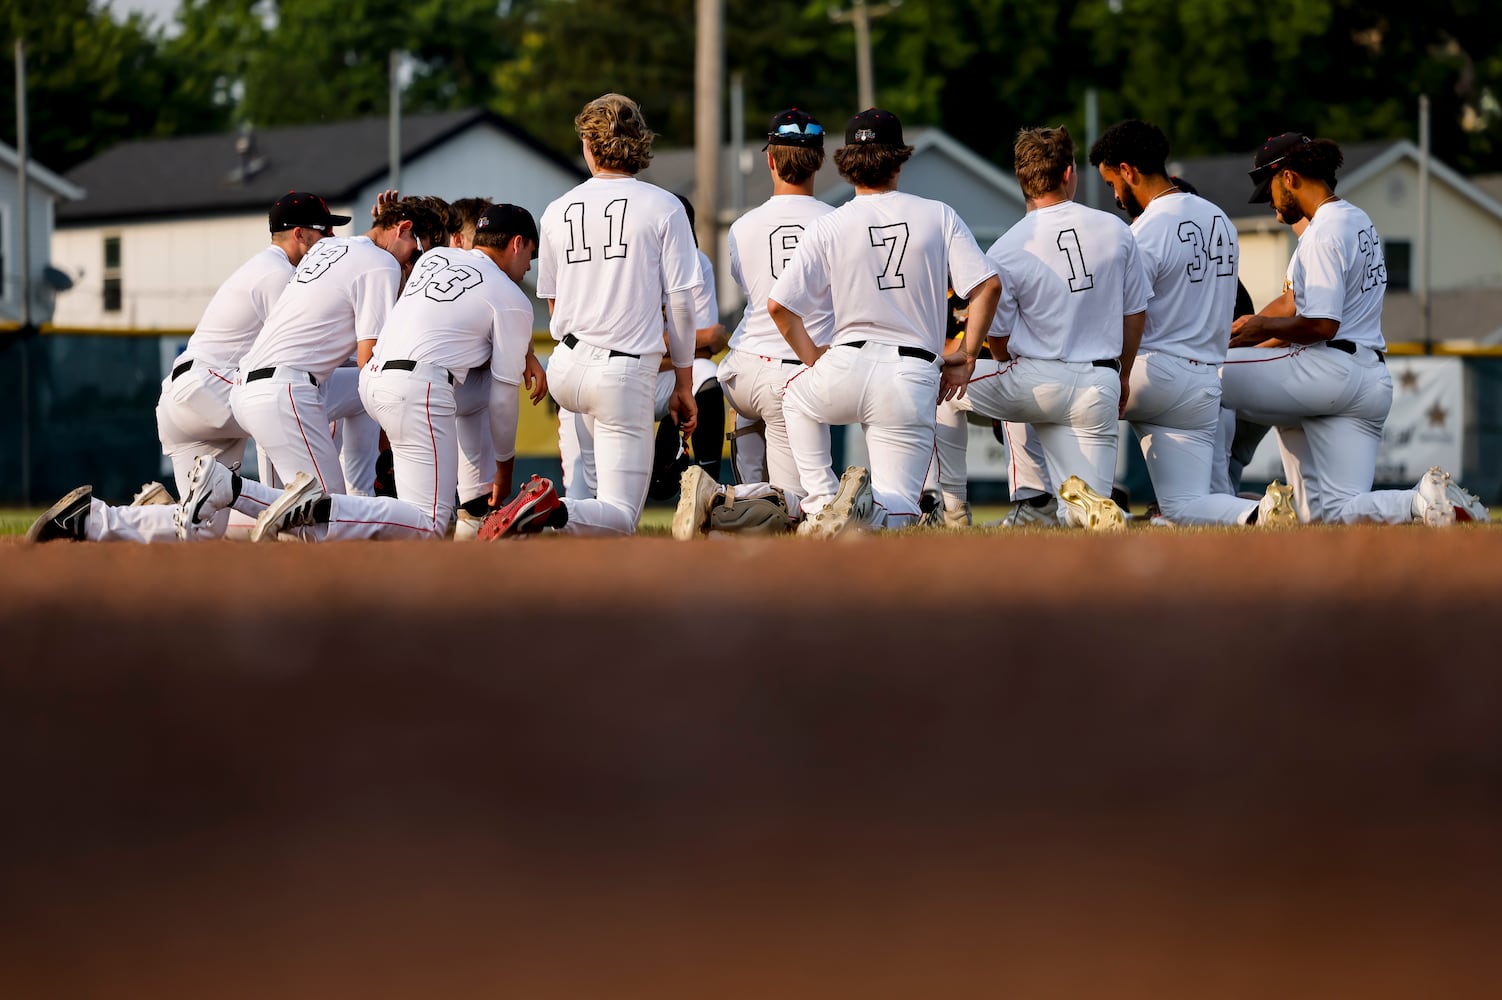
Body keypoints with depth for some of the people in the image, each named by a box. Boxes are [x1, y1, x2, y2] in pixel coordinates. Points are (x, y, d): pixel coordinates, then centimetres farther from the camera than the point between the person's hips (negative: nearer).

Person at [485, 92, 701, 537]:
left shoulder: (558, 211, 7)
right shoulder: (663, 207, -3)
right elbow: (680, 303, -4)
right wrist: (683, 386, 5)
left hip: (565, 368, 5)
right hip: (626, 374, -5)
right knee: (621, 516, -6)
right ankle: (556, 513, -33)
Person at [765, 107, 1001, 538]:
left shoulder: (828, 227, 3)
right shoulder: (938, 216, 5)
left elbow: (779, 305, 0)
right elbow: (988, 285, -2)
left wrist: (813, 359, 14)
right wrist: (967, 355, 7)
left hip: (846, 368, 0)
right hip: (914, 379, 0)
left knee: (796, 397, 35)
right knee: (898, 511, 7)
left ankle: (821, 502, 15)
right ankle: (867, 508, -29)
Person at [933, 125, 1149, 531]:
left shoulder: (1005, 252, -8)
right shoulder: (1116, 230, 2)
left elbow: (999, 343, 0)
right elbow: (1135, 313, 11)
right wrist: (1122, 376, 27)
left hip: (1038, 384, -3)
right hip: (1099, 391, 3)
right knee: (1085, 519, 11)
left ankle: (951, 508, 14)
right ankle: (1090, 503, -26)